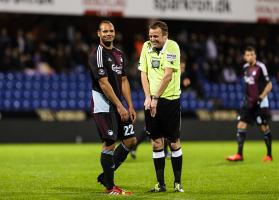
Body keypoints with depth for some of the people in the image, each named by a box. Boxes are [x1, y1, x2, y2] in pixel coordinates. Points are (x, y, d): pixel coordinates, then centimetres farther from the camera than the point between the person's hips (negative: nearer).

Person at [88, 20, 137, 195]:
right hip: (103, 105, -9)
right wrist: (119, 106, -19)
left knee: (131, 140, 7)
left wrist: (130, 106, 8)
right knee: (110, 143, -9)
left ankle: (106, 176, 18)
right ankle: (110, 187, 1)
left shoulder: (119, 54, 14)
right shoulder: (97, 55, -13)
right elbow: (103, 83, -18)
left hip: (118, 105, 9)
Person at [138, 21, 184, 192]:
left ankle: (178, 183, 11)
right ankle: (161, 183, 10)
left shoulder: (172, 47, -9)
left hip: (170, 100, -4)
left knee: (174, 143, 2)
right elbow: (144, 74, 6)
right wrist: (148, 97, -5)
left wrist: (156, 98, -14)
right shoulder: (147, 46, 6)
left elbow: (167, 76, -15)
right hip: (151, 101, 4)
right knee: (156, 143, 4)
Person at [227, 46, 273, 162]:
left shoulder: (260, 67, -10)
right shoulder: (245, 67, 9)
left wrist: (261, 97, -17)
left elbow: (269, 85, -8)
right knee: (241, 125, -3)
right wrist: (247, 97, 17)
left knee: (264, 128, -1)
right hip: (249, 102, 6)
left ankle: (269, 155, 12)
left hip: (260, 103, -6)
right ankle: (239, 155, -2)